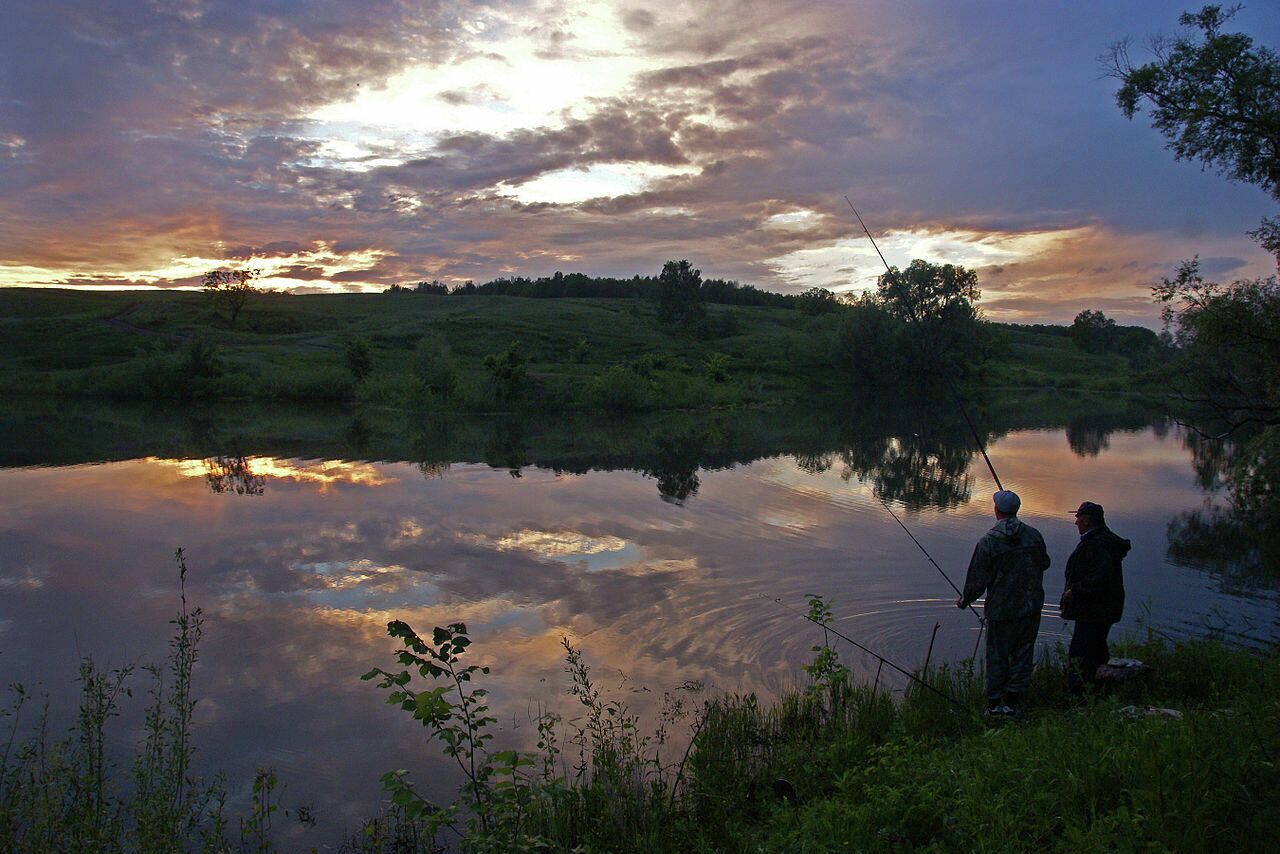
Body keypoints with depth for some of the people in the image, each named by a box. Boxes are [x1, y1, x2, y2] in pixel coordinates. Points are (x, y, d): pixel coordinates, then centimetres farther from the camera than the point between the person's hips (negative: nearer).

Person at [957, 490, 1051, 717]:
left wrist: (965, 600, 8)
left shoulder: (988, 542, -14)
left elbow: (978, 580, -9)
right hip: (1031, 607, 3)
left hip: (1000, 609, -3)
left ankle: (994, 703, 16)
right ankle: (1013, 702, 14)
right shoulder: (1034, 535, -4)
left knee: (997, 656, 9)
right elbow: (1045, 563, 13)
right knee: (1023, 653, 12)